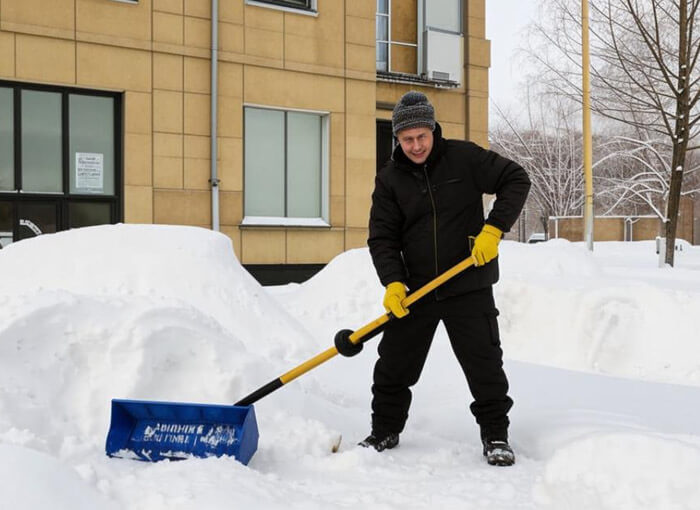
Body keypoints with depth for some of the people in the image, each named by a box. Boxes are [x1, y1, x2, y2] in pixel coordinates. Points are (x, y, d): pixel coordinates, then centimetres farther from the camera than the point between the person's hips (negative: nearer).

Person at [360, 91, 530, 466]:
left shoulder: (463, 157, -6)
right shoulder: (389, 179, 0)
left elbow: (516, 180, -4)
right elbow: (382, 237, -3)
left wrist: (494, 228, -15)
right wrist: (392, 283, -18)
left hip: (469, 287, -2)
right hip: (416, 290, 3)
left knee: (484, 365, 1)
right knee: (393, 366, 8)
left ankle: (495, 435, 19)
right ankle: (385, 431, 27)